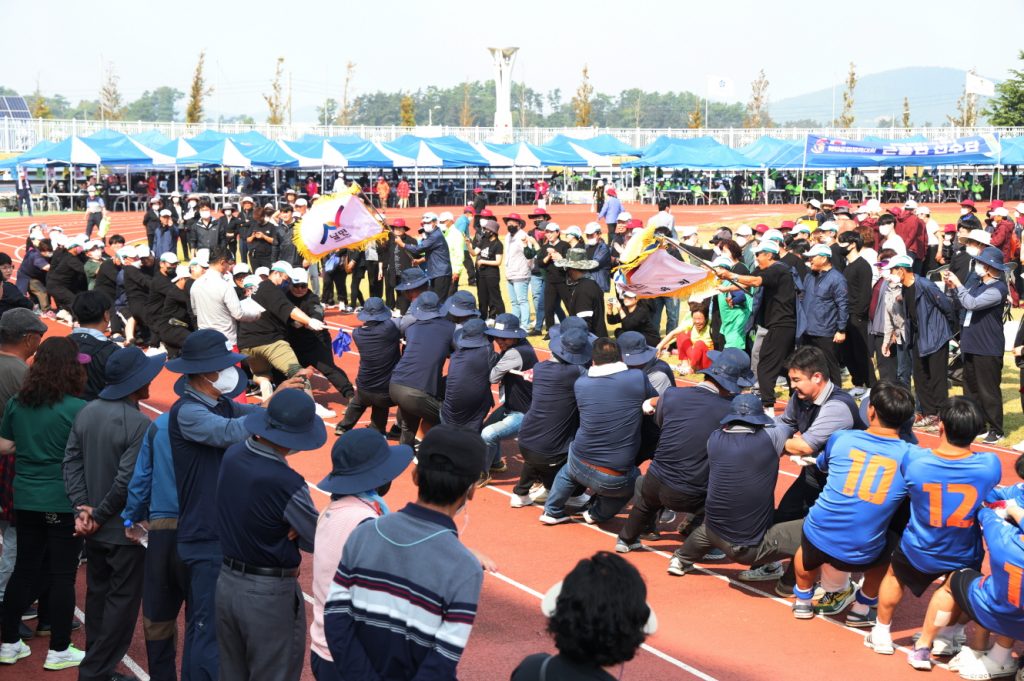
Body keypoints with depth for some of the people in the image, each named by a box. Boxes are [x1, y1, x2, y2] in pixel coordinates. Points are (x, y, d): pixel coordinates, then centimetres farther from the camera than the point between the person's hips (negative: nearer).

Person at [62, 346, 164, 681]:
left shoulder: (87, 412, -1)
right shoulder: (139, 424, -23)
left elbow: (71, 462, -1)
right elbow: (128, 480, -26)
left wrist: (82, 507, -4)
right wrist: (100, 513, -13)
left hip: (94, 528, 7)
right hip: (126, 529, -7)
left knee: (98, 594, 21)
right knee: (123, 600, 6)